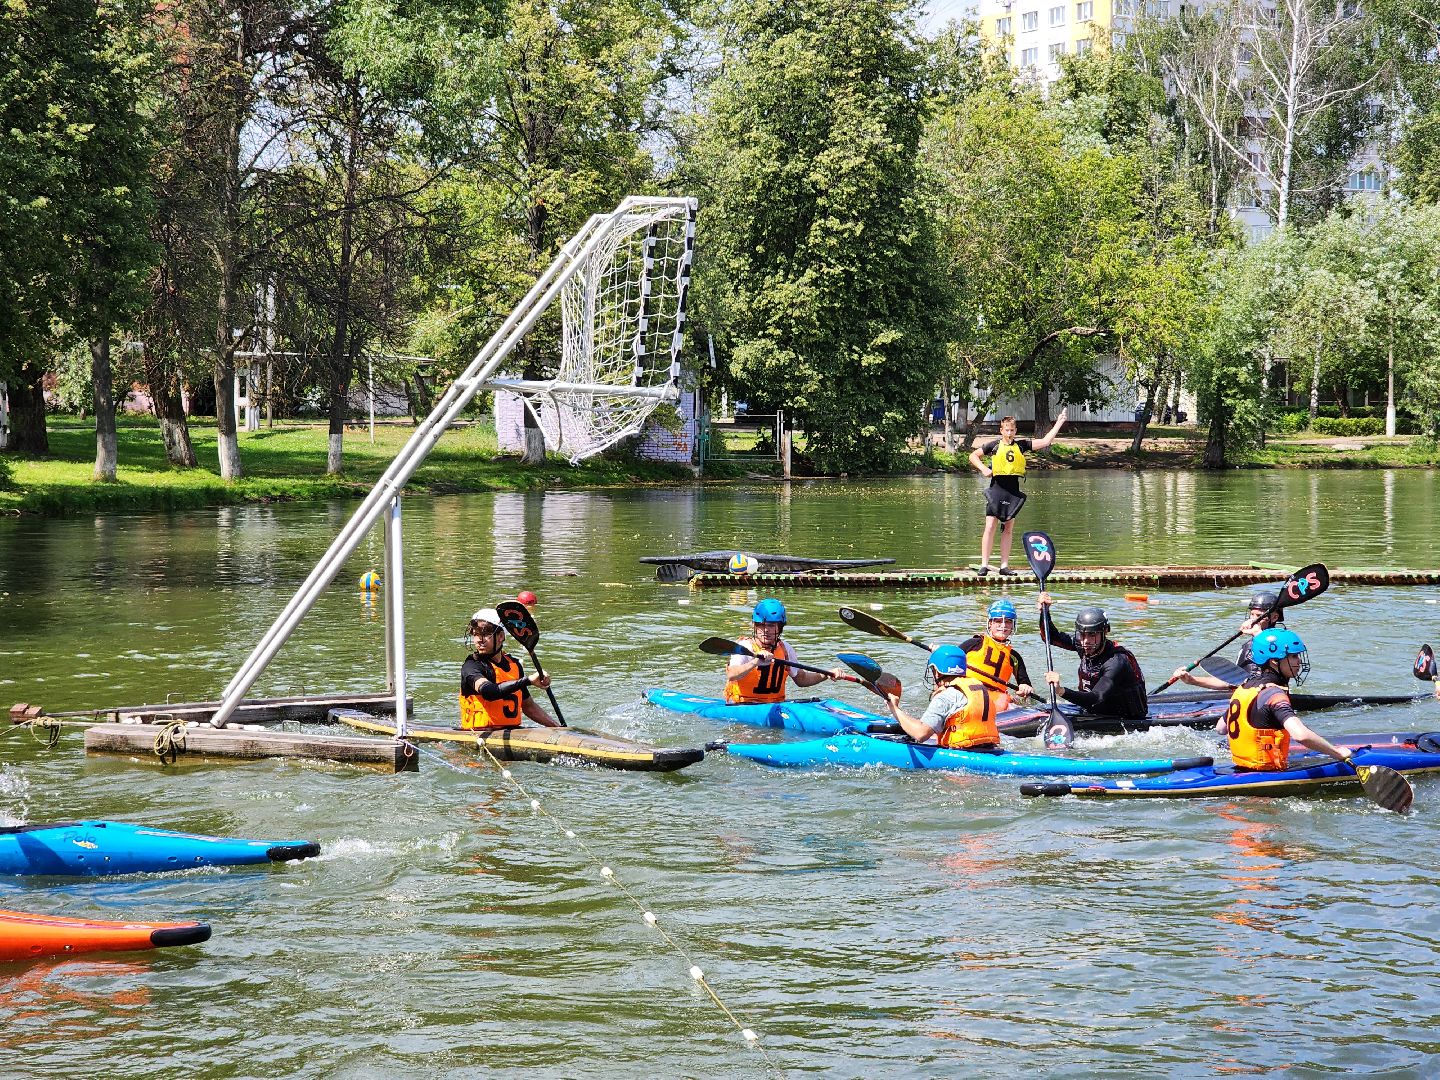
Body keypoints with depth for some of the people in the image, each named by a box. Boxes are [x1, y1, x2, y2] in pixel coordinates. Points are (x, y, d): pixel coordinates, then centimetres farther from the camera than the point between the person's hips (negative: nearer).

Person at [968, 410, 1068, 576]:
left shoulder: (1021, 445, 8)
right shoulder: (994, 445, 1)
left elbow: (1045, 442, 9)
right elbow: (973, 456, 8)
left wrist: (1058, 424, 6)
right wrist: (983, 469, -8)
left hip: (1013, 490, 4)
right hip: (997, 487, -4)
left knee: (1008, 529, 7)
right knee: (990, 527, -7)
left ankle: (1004, 565, 11)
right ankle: (984, 564, -6)